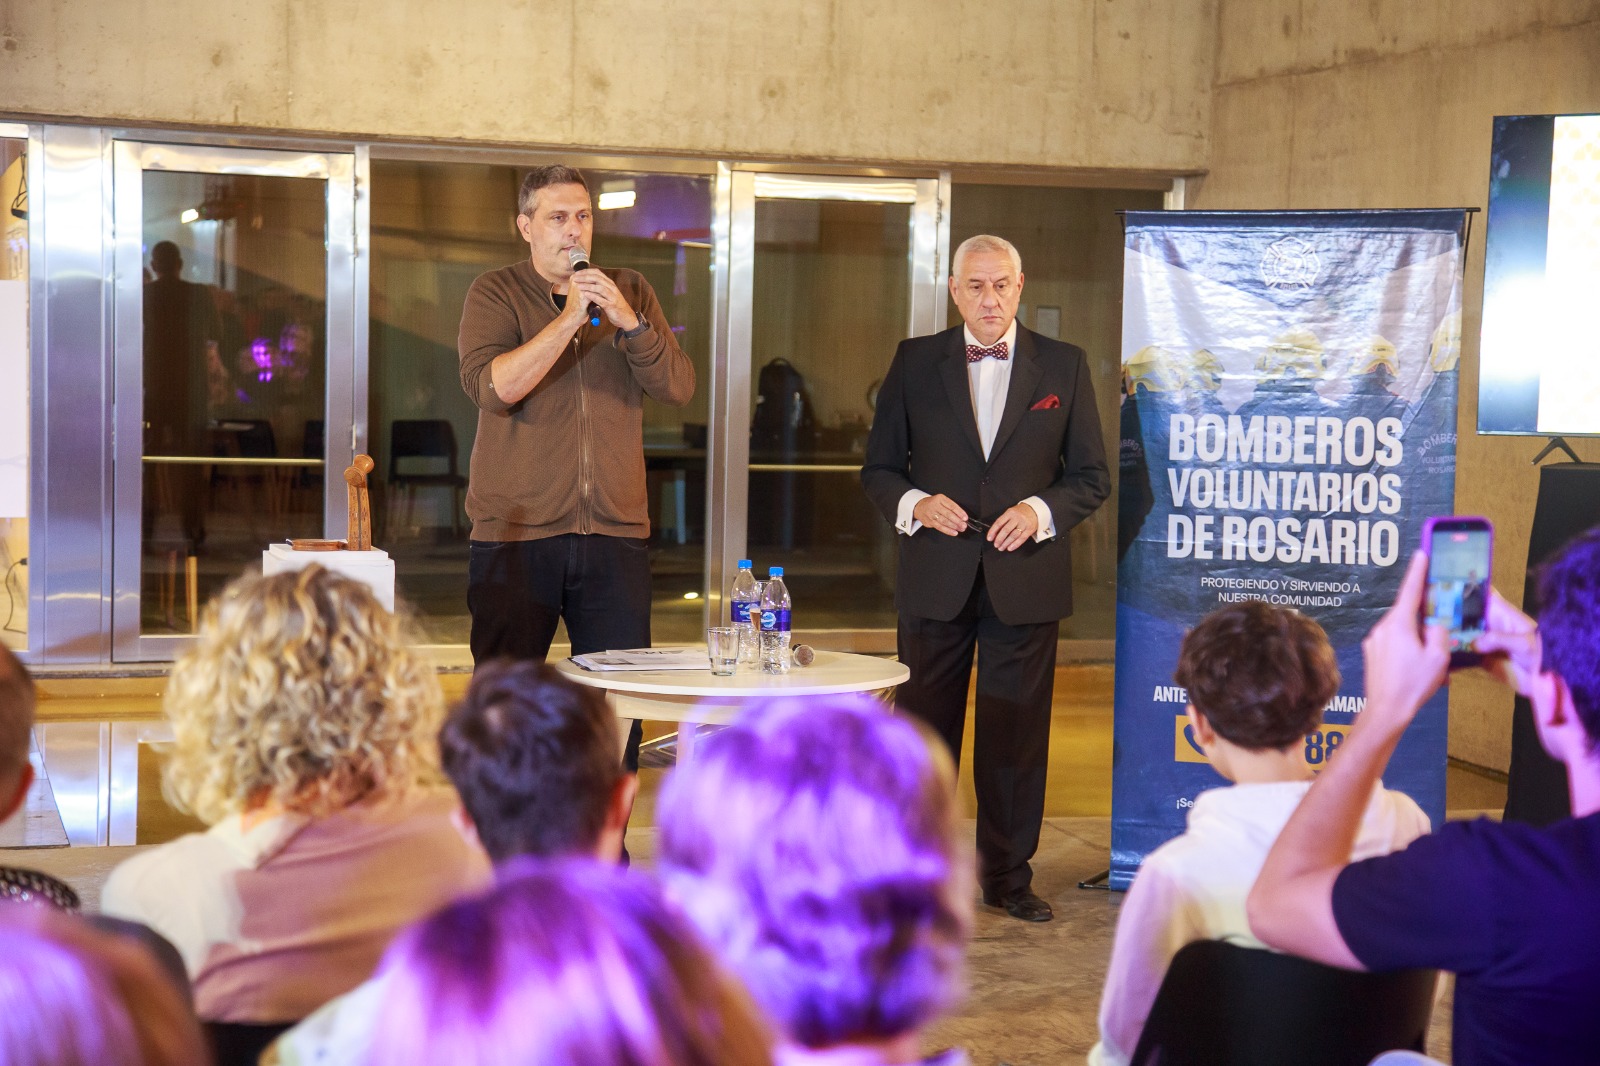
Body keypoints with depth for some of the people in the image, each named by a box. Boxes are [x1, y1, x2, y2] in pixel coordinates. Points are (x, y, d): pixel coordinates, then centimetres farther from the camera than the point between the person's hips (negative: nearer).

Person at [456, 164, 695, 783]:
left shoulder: (632, 294, 11)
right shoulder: (495, 294, 2)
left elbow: (679, 389, 1)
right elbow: (491, 387, -15)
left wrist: (629, 323, -14)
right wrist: (569, 319, -18)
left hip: (614, 532, 3)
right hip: (515, 531, -2)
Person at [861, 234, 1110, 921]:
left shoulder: (1064, 366, 5)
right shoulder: (915, 362, 6)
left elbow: (1093, 477, 6)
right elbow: (879, 467, 8)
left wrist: (1041, 511, -12)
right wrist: (914, 503, -12)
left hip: (1026, 579, 0)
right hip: (936, 577, 0)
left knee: (1017, 731, 6)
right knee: (924, 728, 6)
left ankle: (1009, 875, 19)